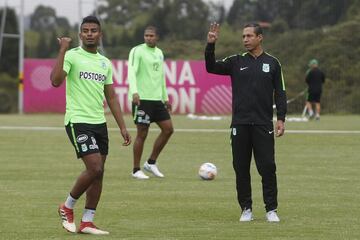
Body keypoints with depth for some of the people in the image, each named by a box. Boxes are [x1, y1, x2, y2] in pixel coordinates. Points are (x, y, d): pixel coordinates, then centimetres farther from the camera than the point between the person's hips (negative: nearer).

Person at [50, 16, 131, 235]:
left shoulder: (105, 63, 14)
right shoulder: (72, 56, -6)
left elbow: (111, 97, 17)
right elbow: (56, 81, -23)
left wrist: (122, 127, 12)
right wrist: (63, 50, -26)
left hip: (99, 123, 7)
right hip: (78, 121, -7)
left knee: (98, 173, 4)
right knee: (95, 168, -16)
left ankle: (87, 222, 11)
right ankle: (67, 207, 5)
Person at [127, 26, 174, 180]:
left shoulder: (159, 53, 16)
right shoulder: (137, 51, -6)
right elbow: (132, 72, -19)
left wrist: (165, 98, 22)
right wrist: (134, 92, -33)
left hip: (157, 99, 7)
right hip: (142, 98, -7)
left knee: (168, 129, 3)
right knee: (142, 134, -5)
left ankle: (151, 163, 15)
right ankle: (136, 170, 5)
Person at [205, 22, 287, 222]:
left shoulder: (272, 63, 5)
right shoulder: (236, 62, 7)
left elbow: (280, 92, 5)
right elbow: (211, 67, -4)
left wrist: (281, 119, -3)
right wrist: (210, 45, -17)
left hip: (263, 124, -1)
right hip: (240, 125, 1)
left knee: (267, 167, -5)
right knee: (241, 168, 4)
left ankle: (271, 210, 2)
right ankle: (246, 209, 12)